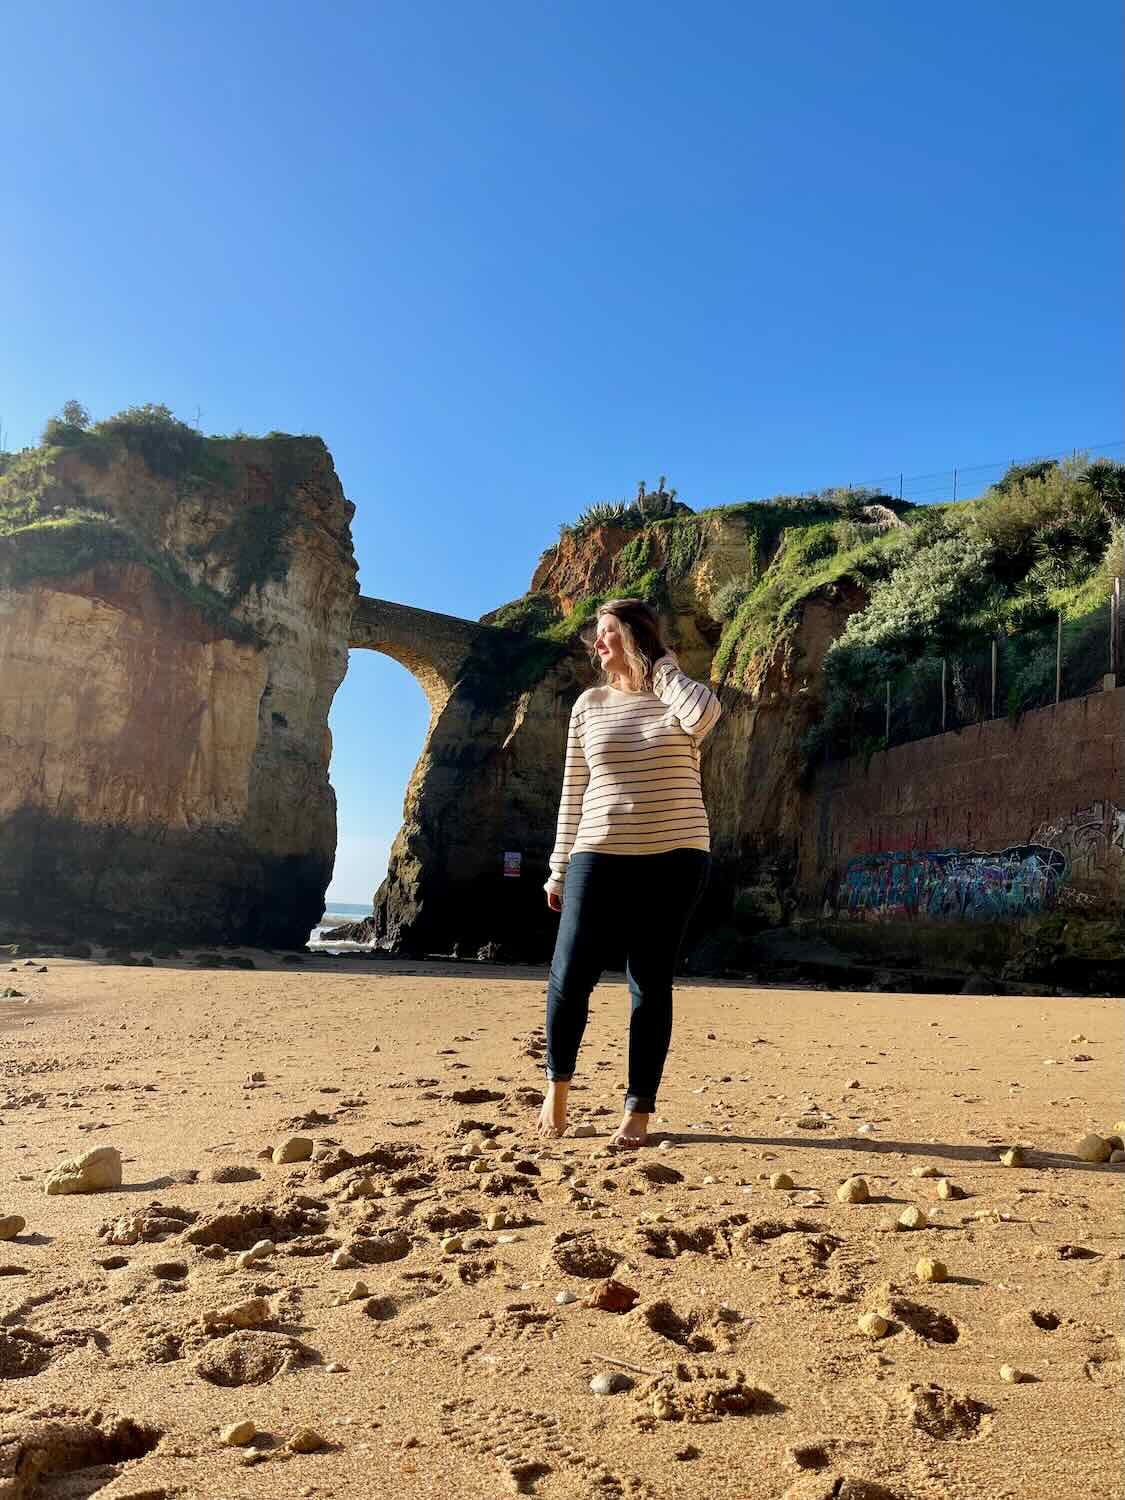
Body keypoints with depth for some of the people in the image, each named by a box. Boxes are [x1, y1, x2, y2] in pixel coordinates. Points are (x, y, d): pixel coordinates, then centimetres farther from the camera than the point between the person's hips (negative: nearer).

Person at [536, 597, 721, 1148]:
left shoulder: (678, 696, 4)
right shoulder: (590, 705, 9)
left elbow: (704, 715, -23)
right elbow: (573, 793, 10)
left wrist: (662, 667, -5)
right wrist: (559, 868, 8)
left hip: (674, 858, -2)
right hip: (600, 856, 2)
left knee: (650, 985, 3)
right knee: (569, 977, -3)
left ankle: (638, 1112, 14)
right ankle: (557, 1083, 23)